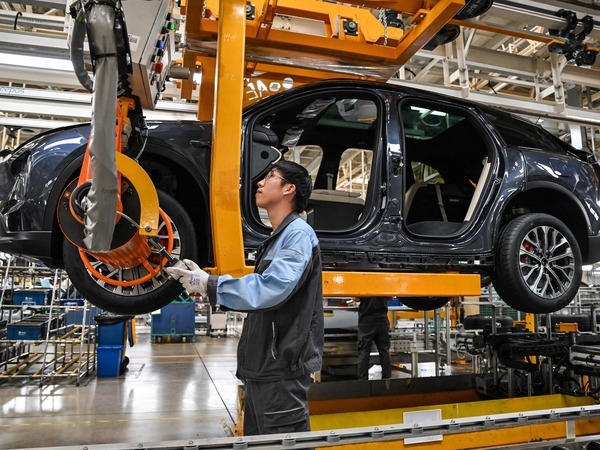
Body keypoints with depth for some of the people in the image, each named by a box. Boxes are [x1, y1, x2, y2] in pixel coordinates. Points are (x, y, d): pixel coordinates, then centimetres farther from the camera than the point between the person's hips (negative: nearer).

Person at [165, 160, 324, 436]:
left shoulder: (298, 233, -15)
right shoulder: (275, 240, 16)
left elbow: (270, 289, -29)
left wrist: (209, 284, -20)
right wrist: (201, 279, 8)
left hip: (282, 369, -10)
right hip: (262, 367, 10)